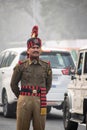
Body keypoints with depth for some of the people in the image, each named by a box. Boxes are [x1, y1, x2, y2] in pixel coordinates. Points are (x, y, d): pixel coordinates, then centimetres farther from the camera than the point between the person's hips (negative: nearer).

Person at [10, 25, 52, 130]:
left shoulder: (46, 66, 8)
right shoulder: (21, 66, 3)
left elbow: (48, 84, 20)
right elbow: (13, 84, 11)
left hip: (40, 102, 2)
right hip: (24, 101, -2)